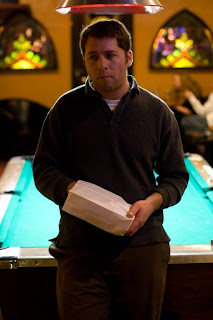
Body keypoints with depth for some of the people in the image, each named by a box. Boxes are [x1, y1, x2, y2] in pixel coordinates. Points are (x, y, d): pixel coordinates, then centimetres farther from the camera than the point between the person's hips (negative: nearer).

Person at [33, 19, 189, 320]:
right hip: (80, 249, 0)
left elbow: (176, 176, 9)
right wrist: (71, 188, -14)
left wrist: (152, 202, -10)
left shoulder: (157, 112, 4)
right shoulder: (67, 108, 3)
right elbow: (43, 169, 7)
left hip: (143, 246, 1)